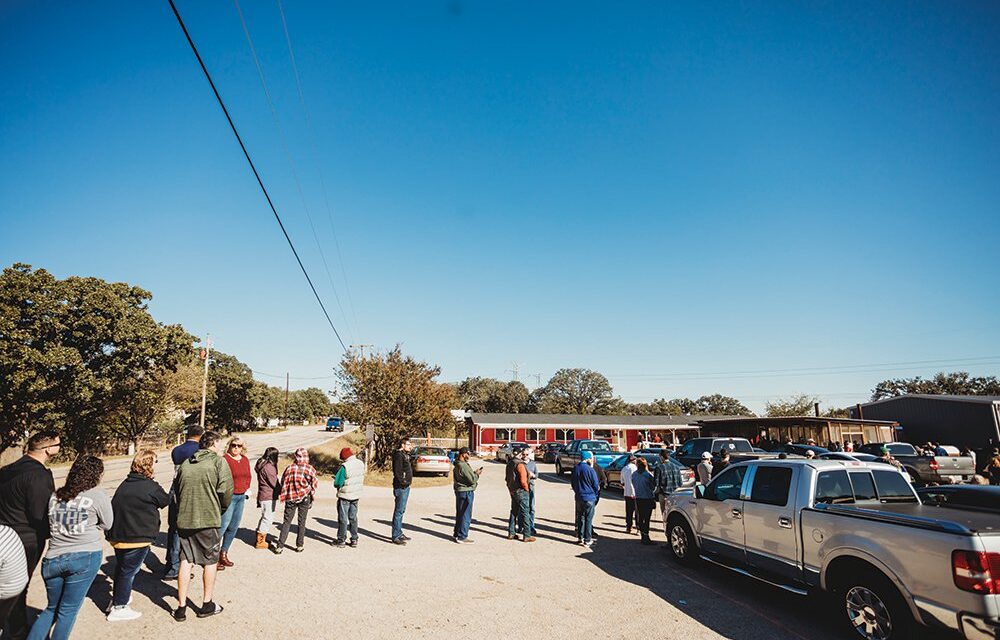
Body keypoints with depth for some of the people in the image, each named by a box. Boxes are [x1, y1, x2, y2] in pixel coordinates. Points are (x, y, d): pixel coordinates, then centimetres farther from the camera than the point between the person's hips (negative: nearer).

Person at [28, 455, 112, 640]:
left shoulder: (55, 495, 8)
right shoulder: (98, 495, -8)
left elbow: (51, 525, 20)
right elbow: (107, 525, 4)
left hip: (52, 560, 5)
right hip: (85, 557, -5)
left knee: (52, 608, 23)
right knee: (67, 611, 7)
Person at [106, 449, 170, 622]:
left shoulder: (125, 483, 5)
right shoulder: (150, 487, -18)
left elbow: (114, 506, 11)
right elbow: (166, 501, -3)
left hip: (117, 535, 8)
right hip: (136, 538, -8)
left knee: (121, 568, 24)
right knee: (128, 571, 6)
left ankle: (117, 598, 40)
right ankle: (119, 608, 17)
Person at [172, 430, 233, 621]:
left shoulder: (185, 463, 8)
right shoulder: (218, 461, -8)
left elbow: (177, 489, 13)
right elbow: (226, 490, -12)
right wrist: (221, 509, 7)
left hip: (184, 519, 5)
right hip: (208, 519, -4)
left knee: (186, 561, 13)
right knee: (210, 561, 11)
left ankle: (181, 607, 17)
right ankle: (207, 604, 21)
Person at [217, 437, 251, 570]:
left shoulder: (245, 460, 11)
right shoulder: (225, 459, -11)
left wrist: (247, 488, 9)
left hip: (241, 497, 7)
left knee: (234, 527, 12)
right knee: (223, 525, -9)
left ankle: (224, 554, 24)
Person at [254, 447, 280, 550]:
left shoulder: (261, 464, 9)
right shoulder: (269, 467, -22)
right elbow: (275, 483, -16)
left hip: (263, 496, 10)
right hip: (269, 497, -10)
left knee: (265, 517, 21)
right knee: (267, 518, 0)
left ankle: (260, 538, 31)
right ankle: (260, 542, 8)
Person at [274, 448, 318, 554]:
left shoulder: (289, 468, -3)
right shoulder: (309, 469, -9)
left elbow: (283, 483, 3)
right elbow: (315, 484, -5)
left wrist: (285, 496, 15)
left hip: (290, 498, 1)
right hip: (305, 498, -1)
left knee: (286, 522, 9)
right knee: (302, 522, 10)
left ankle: (279, 546, 6)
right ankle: (299, 545, 15)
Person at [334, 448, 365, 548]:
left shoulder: (344, 467, -22)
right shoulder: (361, 464, -1)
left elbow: (337, 483, -19)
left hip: (345, 496, -6)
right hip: (356, 495, 6)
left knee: (343, 518, 8)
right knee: (353, 517, 16)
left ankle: (341, 540, 16)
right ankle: (354, 540, 20)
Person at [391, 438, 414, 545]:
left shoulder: (405, 455, 16)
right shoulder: (398, 455, -14)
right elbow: (397, 471, -21)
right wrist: (403, 482, -18)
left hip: (406, 487, 10)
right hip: (401, 487, -10)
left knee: (401, 511, 16)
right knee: (398, 511, -6)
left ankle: (399, 533, 26)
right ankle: (395, 537, -1)